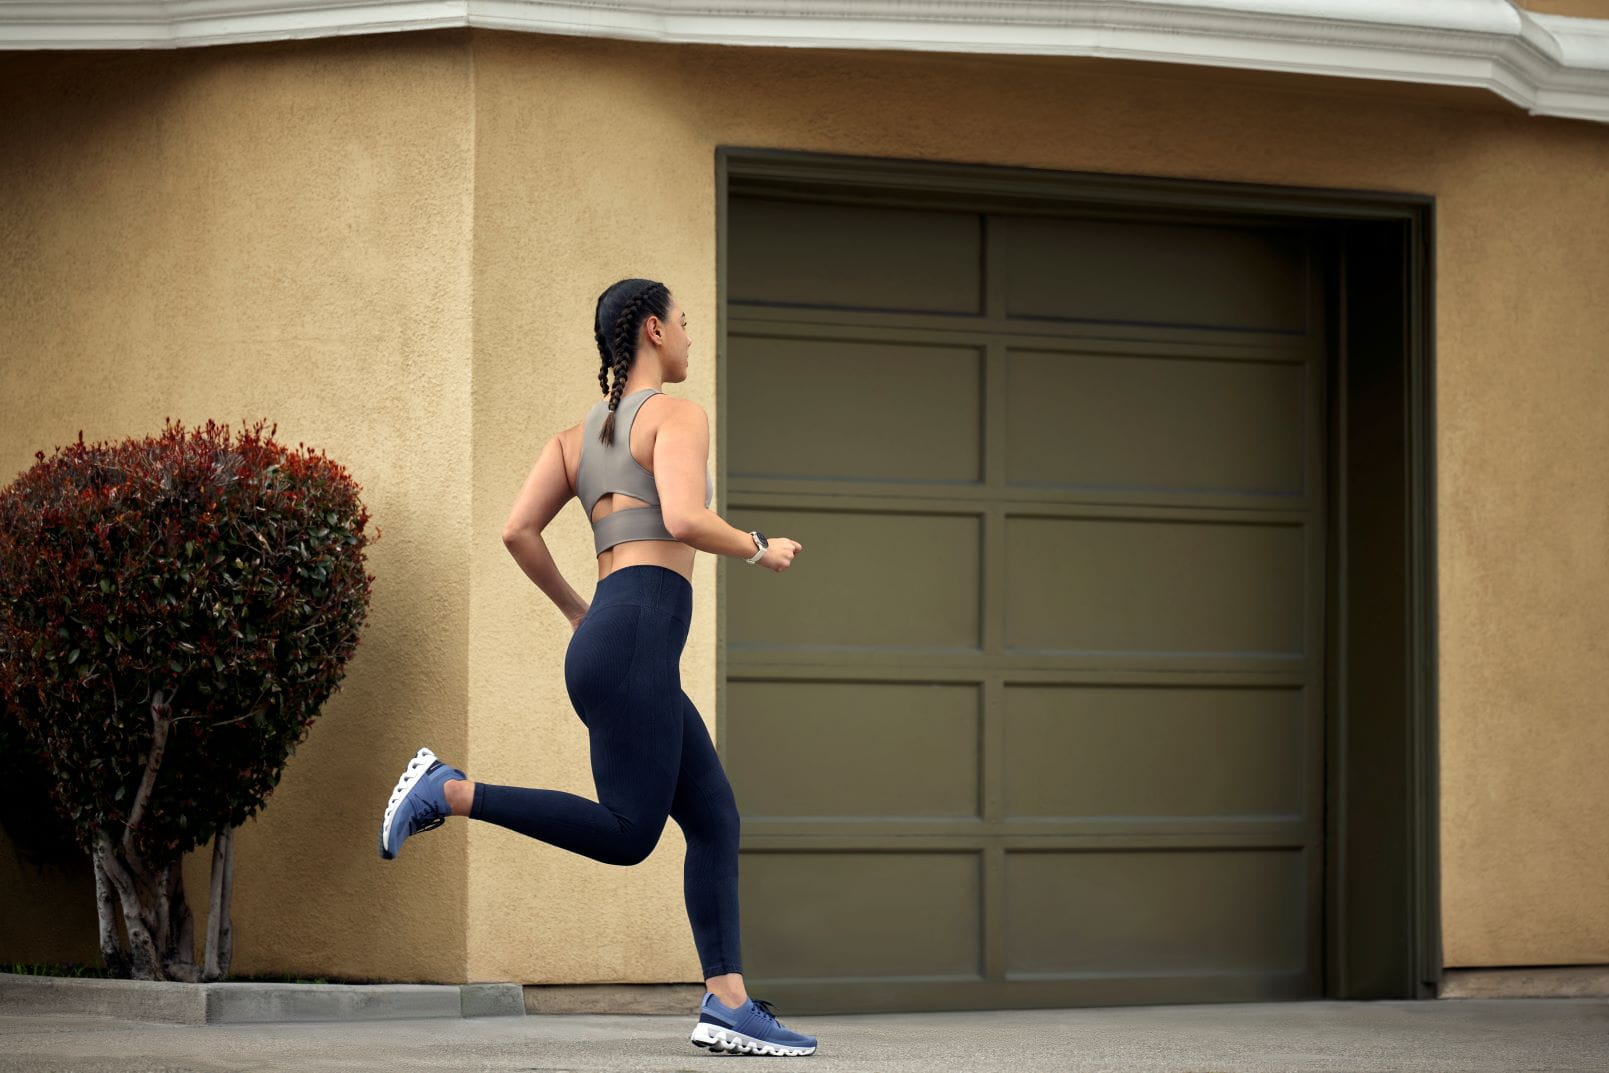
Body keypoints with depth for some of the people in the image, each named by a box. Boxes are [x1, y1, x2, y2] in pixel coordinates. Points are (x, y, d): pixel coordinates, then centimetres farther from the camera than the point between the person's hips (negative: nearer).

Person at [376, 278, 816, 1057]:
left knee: (716, 821, 5)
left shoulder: (580, 431, 24)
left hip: (602, 645, 10)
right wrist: (761, 550, 1)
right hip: (637, 641, -10)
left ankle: (728, 1007, -5)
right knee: (626, 835, -14)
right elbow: (684, 519, -17)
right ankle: (446, 792, -13)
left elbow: (518, 532, 14)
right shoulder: (678, 415, 0)